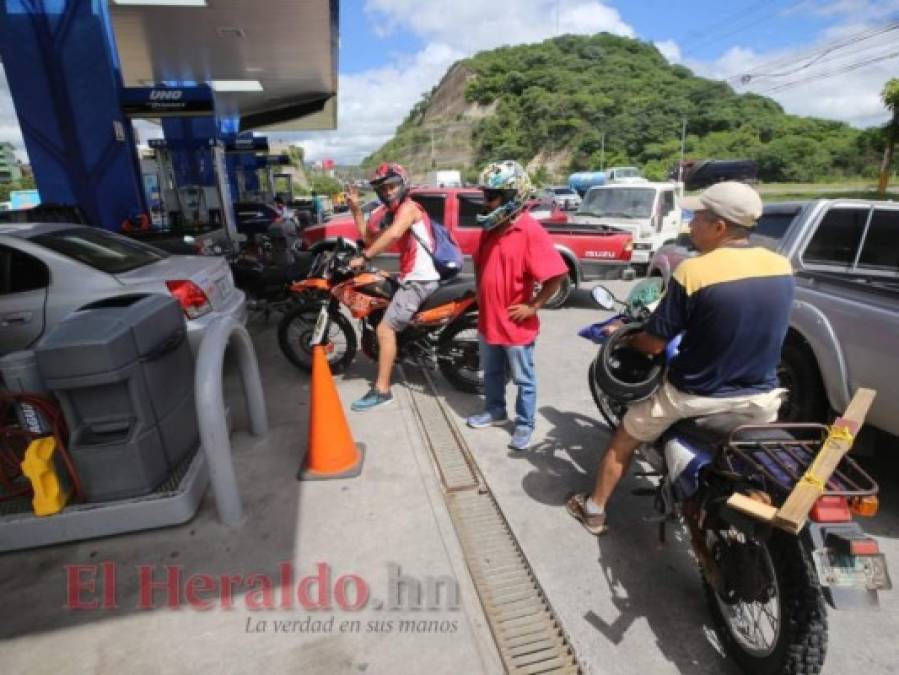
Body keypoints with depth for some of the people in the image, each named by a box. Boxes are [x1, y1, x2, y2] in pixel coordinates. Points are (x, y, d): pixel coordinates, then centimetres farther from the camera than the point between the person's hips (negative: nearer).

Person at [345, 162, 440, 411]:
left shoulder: (408, 207, -8)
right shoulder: (392, 213, 21)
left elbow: (394, 234, -29)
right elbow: (369, 238, 15)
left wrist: (363, 258, -26)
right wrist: (356, 209, 10)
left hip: (419, 279, -11)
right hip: (411, 277, 11)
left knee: (384, 330, -14)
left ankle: (381, 390, -11)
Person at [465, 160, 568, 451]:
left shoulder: (531, 231, -19)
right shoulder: (490, 228, 4)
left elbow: (556, 274, -21)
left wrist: (533, 306, -17)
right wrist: (480, 293, 10)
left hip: (515, 323, -7)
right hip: (488, 319, 7)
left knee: (524, 379, 10)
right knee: (492, 372, 23)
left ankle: (524, 425, 26)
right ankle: (495, 411, 42)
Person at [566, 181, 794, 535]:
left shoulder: (693, 272, -21)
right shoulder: (782, 267, -3)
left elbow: (653, 344, -16)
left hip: (696, 394, -4)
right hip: (761, 394, 4)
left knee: (623, 441, 18)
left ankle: (594, 511, 33)